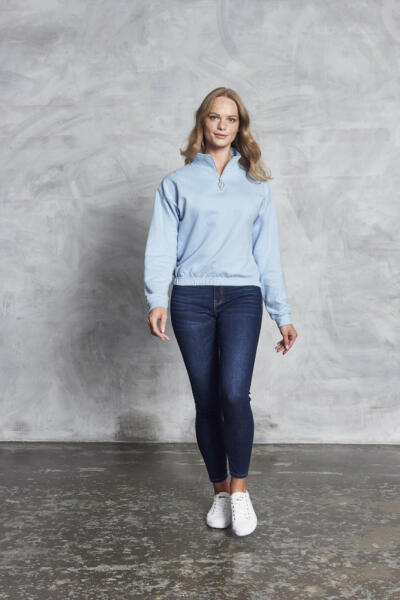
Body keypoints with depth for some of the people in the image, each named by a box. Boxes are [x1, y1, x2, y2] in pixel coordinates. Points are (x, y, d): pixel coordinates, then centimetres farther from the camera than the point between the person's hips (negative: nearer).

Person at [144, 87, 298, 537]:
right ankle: (220, 492, 18)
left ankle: (239, 490, 1)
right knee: (206, 401, 4)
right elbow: (161, 246, 1)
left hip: (242, 297, 0)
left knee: (234, 394, -16)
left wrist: (282, 313, 9)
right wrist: (156, 300, -14)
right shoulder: (177, 183, 10)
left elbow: (267, 252, 13)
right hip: (191, 298, 0)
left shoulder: (255, 185, 14)